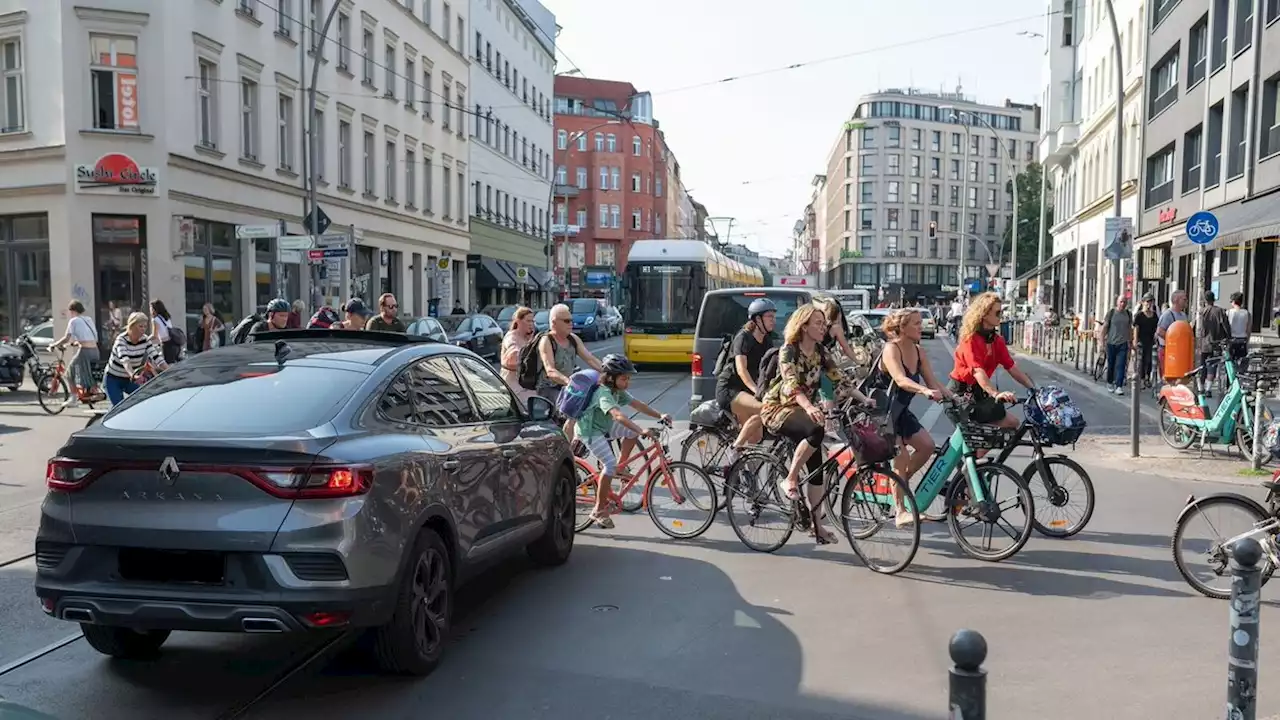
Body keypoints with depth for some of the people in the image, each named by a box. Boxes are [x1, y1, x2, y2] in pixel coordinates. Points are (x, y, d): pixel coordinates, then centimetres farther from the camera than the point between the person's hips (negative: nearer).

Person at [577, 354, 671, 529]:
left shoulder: (618, 391, 0)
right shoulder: (604, 393, -29)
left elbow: (637, 404, -1)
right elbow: (618, 415, -44)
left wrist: (659, 415, -12)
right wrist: (642, 431, -53)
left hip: (604, 425, 9)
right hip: (590, 430, -9)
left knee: (632, 431, -2)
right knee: (610, 464, -21)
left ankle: (621, 467, 10)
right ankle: (599, 511, -14)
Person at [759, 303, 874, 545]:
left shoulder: (820, 353, 3)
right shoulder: (788, 351, -17)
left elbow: (840, 381, 1)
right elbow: (791, 384, -33)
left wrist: (866, 400, -12)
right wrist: (809, 408, -50)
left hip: (803, 409, 7)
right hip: (778, 409, -7)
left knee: (817, 466, -2)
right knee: (816, 430, -35)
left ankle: (817, 525, 4)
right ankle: (790, 479, -18)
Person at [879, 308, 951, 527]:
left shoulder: (917, 351, 2)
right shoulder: (891, 349, -21)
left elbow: (933, 381, -2)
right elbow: (901, 380, -37)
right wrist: (926, 391, -54)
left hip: (900, 410, 7)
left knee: (927, 445, -9)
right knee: (901, 457, -13)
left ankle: (901, 481, 13)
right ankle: (900, 512, -4)